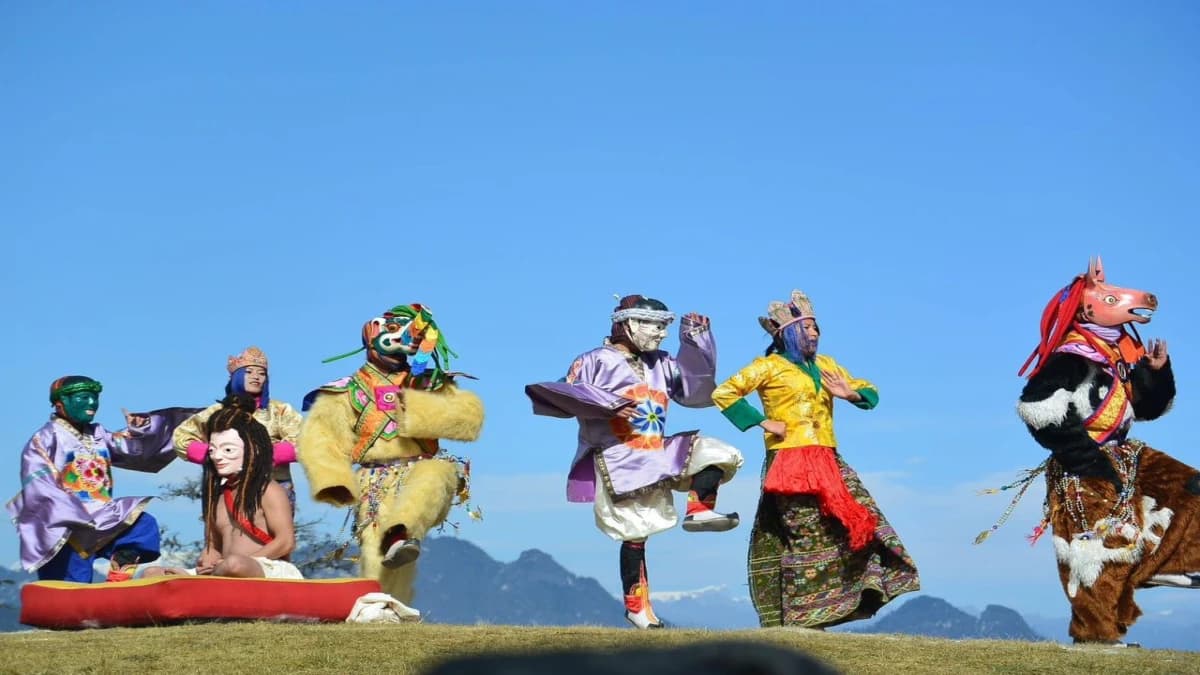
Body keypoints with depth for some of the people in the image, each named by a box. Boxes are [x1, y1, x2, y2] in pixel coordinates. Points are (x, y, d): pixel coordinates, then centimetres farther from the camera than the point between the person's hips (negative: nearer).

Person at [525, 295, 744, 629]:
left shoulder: (661, 364, 15)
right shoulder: (596, 361, -3)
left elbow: (696, 392, 9)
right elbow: (565, 396, -13)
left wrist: (696, 344, 2)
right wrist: (608, 404, -23)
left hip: (657, 456, 6)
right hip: (618, 460, -6)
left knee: (714, 452, -6)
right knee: (635, 532, -5)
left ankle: (699, 508, -18)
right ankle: (636, 605, 5)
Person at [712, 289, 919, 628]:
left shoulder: (826, 365, 19)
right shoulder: (769, 366, 1)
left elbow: (869, 391, 25)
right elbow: (723, 393, -5)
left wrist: (850, 394, 2)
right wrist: (762, 422, -8)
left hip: (828, 463, 6)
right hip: (789, 463, -6)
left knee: (859, 521, -6)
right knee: (806, 537, -8)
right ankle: (799, 620, -3)